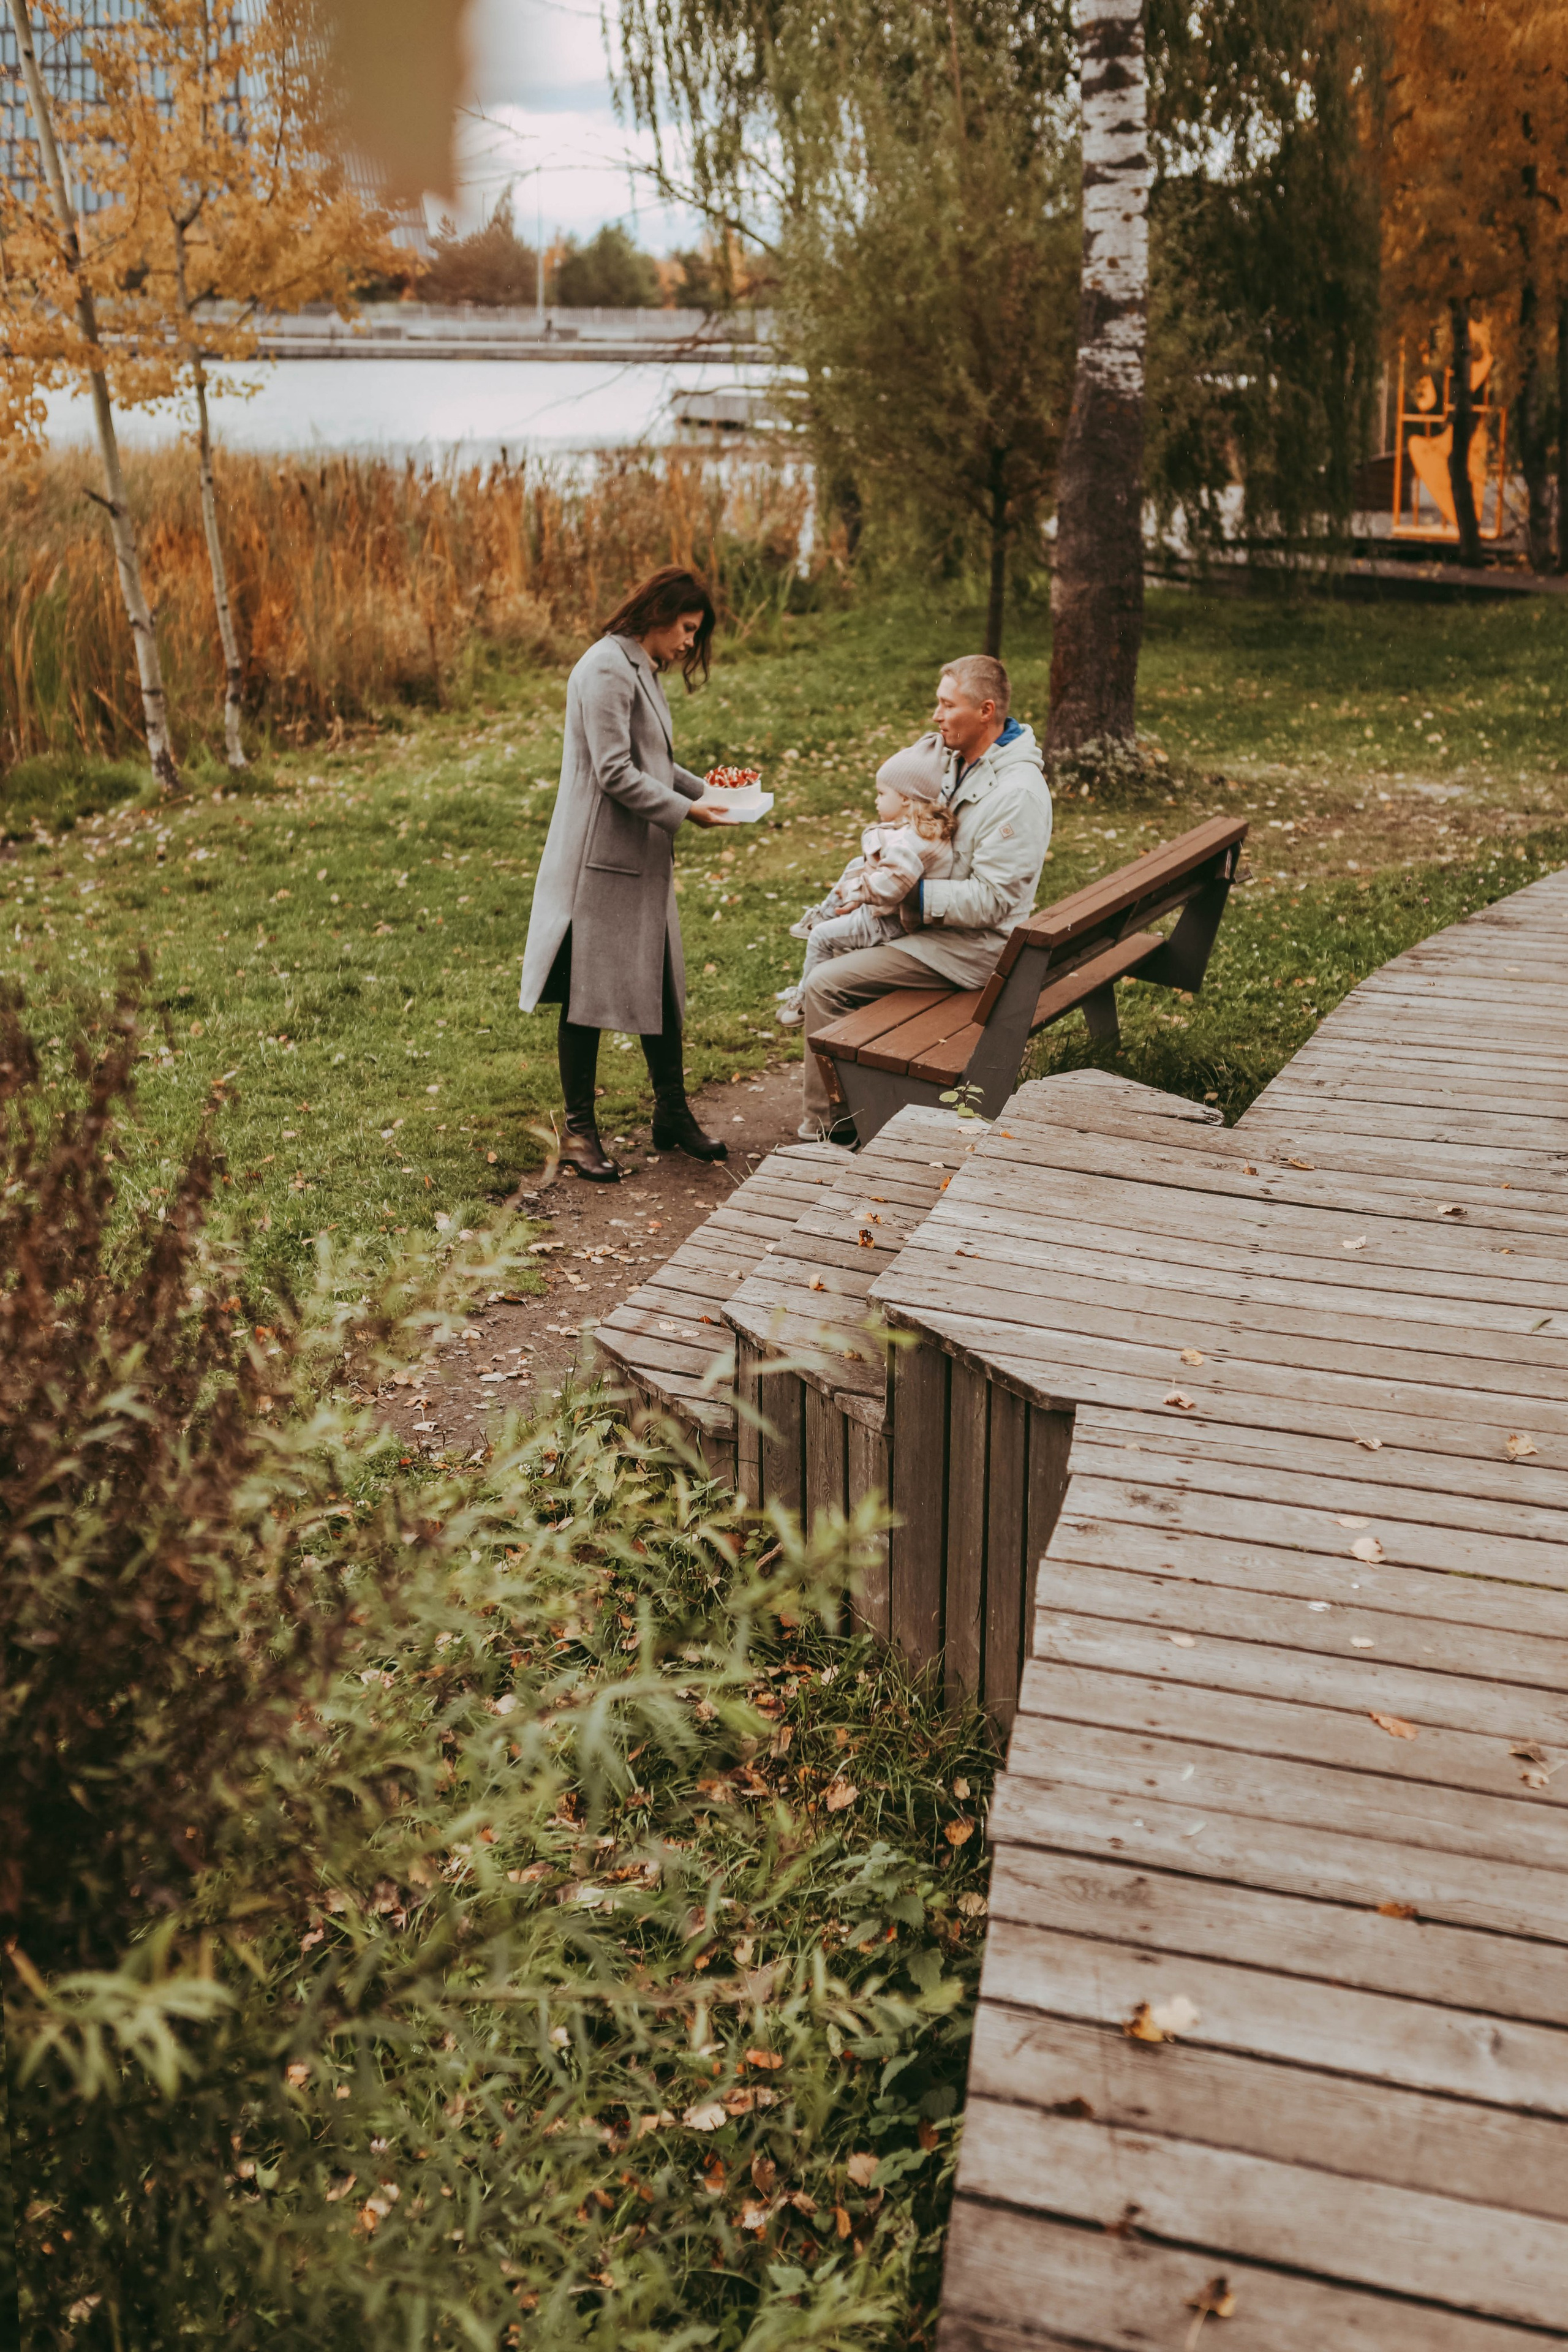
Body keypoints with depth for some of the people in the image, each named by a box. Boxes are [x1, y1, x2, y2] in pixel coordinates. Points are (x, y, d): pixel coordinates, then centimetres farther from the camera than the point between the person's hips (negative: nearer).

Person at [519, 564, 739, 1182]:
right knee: (588, 993, -1)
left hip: (643, 859, 10)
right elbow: (615, 773, -21)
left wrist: (702, 789, 9)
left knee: (661, 986, 14)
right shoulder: (607, 669, -15)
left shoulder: (642, 669, 16)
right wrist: (684, 811, -17)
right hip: (601, 858, -10)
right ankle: (579, 1131, 9)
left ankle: (672, 1115, 25)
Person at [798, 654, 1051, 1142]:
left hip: (973, 947, -10)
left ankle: (826, 1127, -3)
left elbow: (991, 900, -26)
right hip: (934, 923, 10)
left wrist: (910, 896, -23)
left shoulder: (1017, 792, -23)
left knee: (825, 985, -15)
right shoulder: (959, 760, 8)